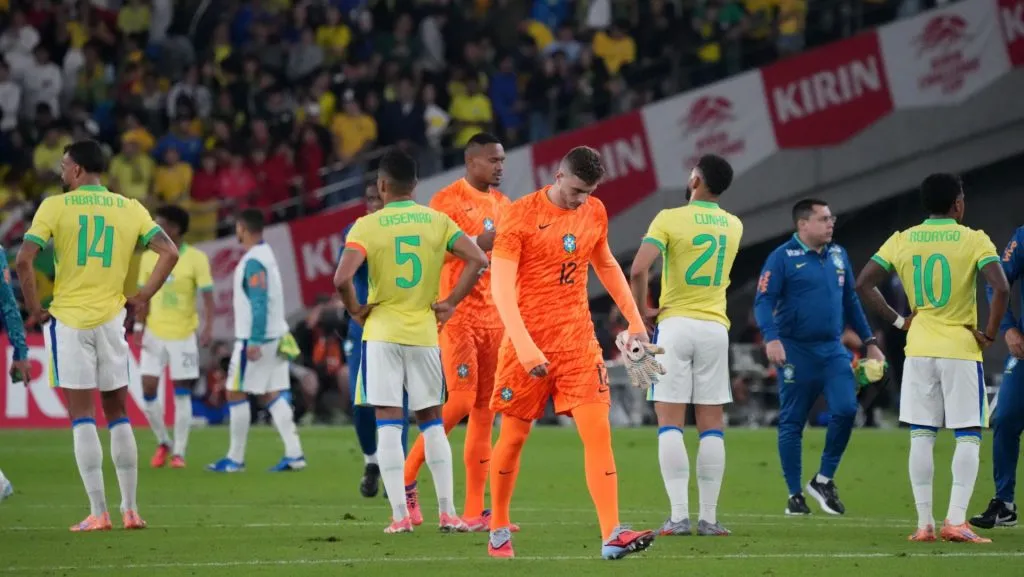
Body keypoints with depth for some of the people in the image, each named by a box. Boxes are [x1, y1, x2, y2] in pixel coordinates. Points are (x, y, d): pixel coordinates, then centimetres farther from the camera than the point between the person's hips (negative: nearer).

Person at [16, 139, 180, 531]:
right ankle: (130, 510, 12)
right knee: (117, 414, 12)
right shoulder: (130, 209, 5)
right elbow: (169, 253, -1)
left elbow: (23, 260, -13)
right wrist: (142, 297, 5)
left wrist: (34, 308, -2)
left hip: (68, 320, -3)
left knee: (82, 416, -1)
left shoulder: (55, 207, -4)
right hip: (111, 318, 3)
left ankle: (98, 513, -5)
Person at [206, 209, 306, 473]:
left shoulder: (253, 262, -16)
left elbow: (259, 303, -23)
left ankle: (235, 459, 3)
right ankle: (294, 454, 1)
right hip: (275, 337, 9)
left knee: (236, 393, -1)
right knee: (272, 395, 8)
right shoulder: (266, 255, 14)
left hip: (254, 340, -9)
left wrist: (254, 341, -24)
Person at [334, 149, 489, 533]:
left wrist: (355, 309, -2)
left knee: (388, 422, 0)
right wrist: (450, 303, 1)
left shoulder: (367, 226, -7)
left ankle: (400, 515, -5)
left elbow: (342, 278, -20)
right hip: (424, 332, 3)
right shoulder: (437, 221, 2)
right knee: (431, 421, 13)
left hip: (382, 332, -3)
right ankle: (447, 512, 8)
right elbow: (478, 260, -6)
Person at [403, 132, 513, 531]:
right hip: (458, 314, -7)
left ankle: (475, 510, 4)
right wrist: (478, 242, -22)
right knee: (461, 401, -15)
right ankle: (407, 476, 2)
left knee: (485, 409, 3)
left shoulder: (502, 204, 15)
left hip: (494, 316, 7)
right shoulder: (446, 201, -7)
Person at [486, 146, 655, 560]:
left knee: (598, 431, -10)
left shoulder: (595, 212, 6)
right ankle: (498, 529, 25)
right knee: (514, 436, 6)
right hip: (528, 342, -4)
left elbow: (607, 265, 24)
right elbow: (500, 286, -17)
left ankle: (612, 535, -17)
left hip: (578, 339, 4)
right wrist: (524, 346, -27)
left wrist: (635, 320, 22)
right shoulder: (520, 215, -11)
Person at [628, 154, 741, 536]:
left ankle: (679, 516, -8)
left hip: (675, 325, -3)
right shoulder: (734, 227, 8)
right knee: (711, 425, 5)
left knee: (670, 422, -1)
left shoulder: (670, 219, -7)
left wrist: (641, 310, -5)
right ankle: (709, 517, 3)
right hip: (715, 328, 3)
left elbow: (638, 269, -18)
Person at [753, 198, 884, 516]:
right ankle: (795, 495, 11)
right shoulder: (782, 257, -6)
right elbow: (764, 301, -12)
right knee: (792, 422, 2)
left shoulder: (838, 255, 12)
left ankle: (824, 479, 6)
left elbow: (851, 301, 20)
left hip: (833, 349, 4)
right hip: (796, 350, -4)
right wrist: (771, 338, -27)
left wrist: (870, 341, 18)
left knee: (845, 409, -11)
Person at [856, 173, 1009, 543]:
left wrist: (897, 321, 7)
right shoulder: (974, 241, -6)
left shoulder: (901, 241, 5)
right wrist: (990, 333, -7)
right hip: (962, 347, -3)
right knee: (968, 436, 1)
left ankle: (924, 523, 2)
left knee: (921, 436, 7)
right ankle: (956, 520, -11)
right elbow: (1001, 289, -19)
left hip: (919, 348, 3)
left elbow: (863, 284, 3)